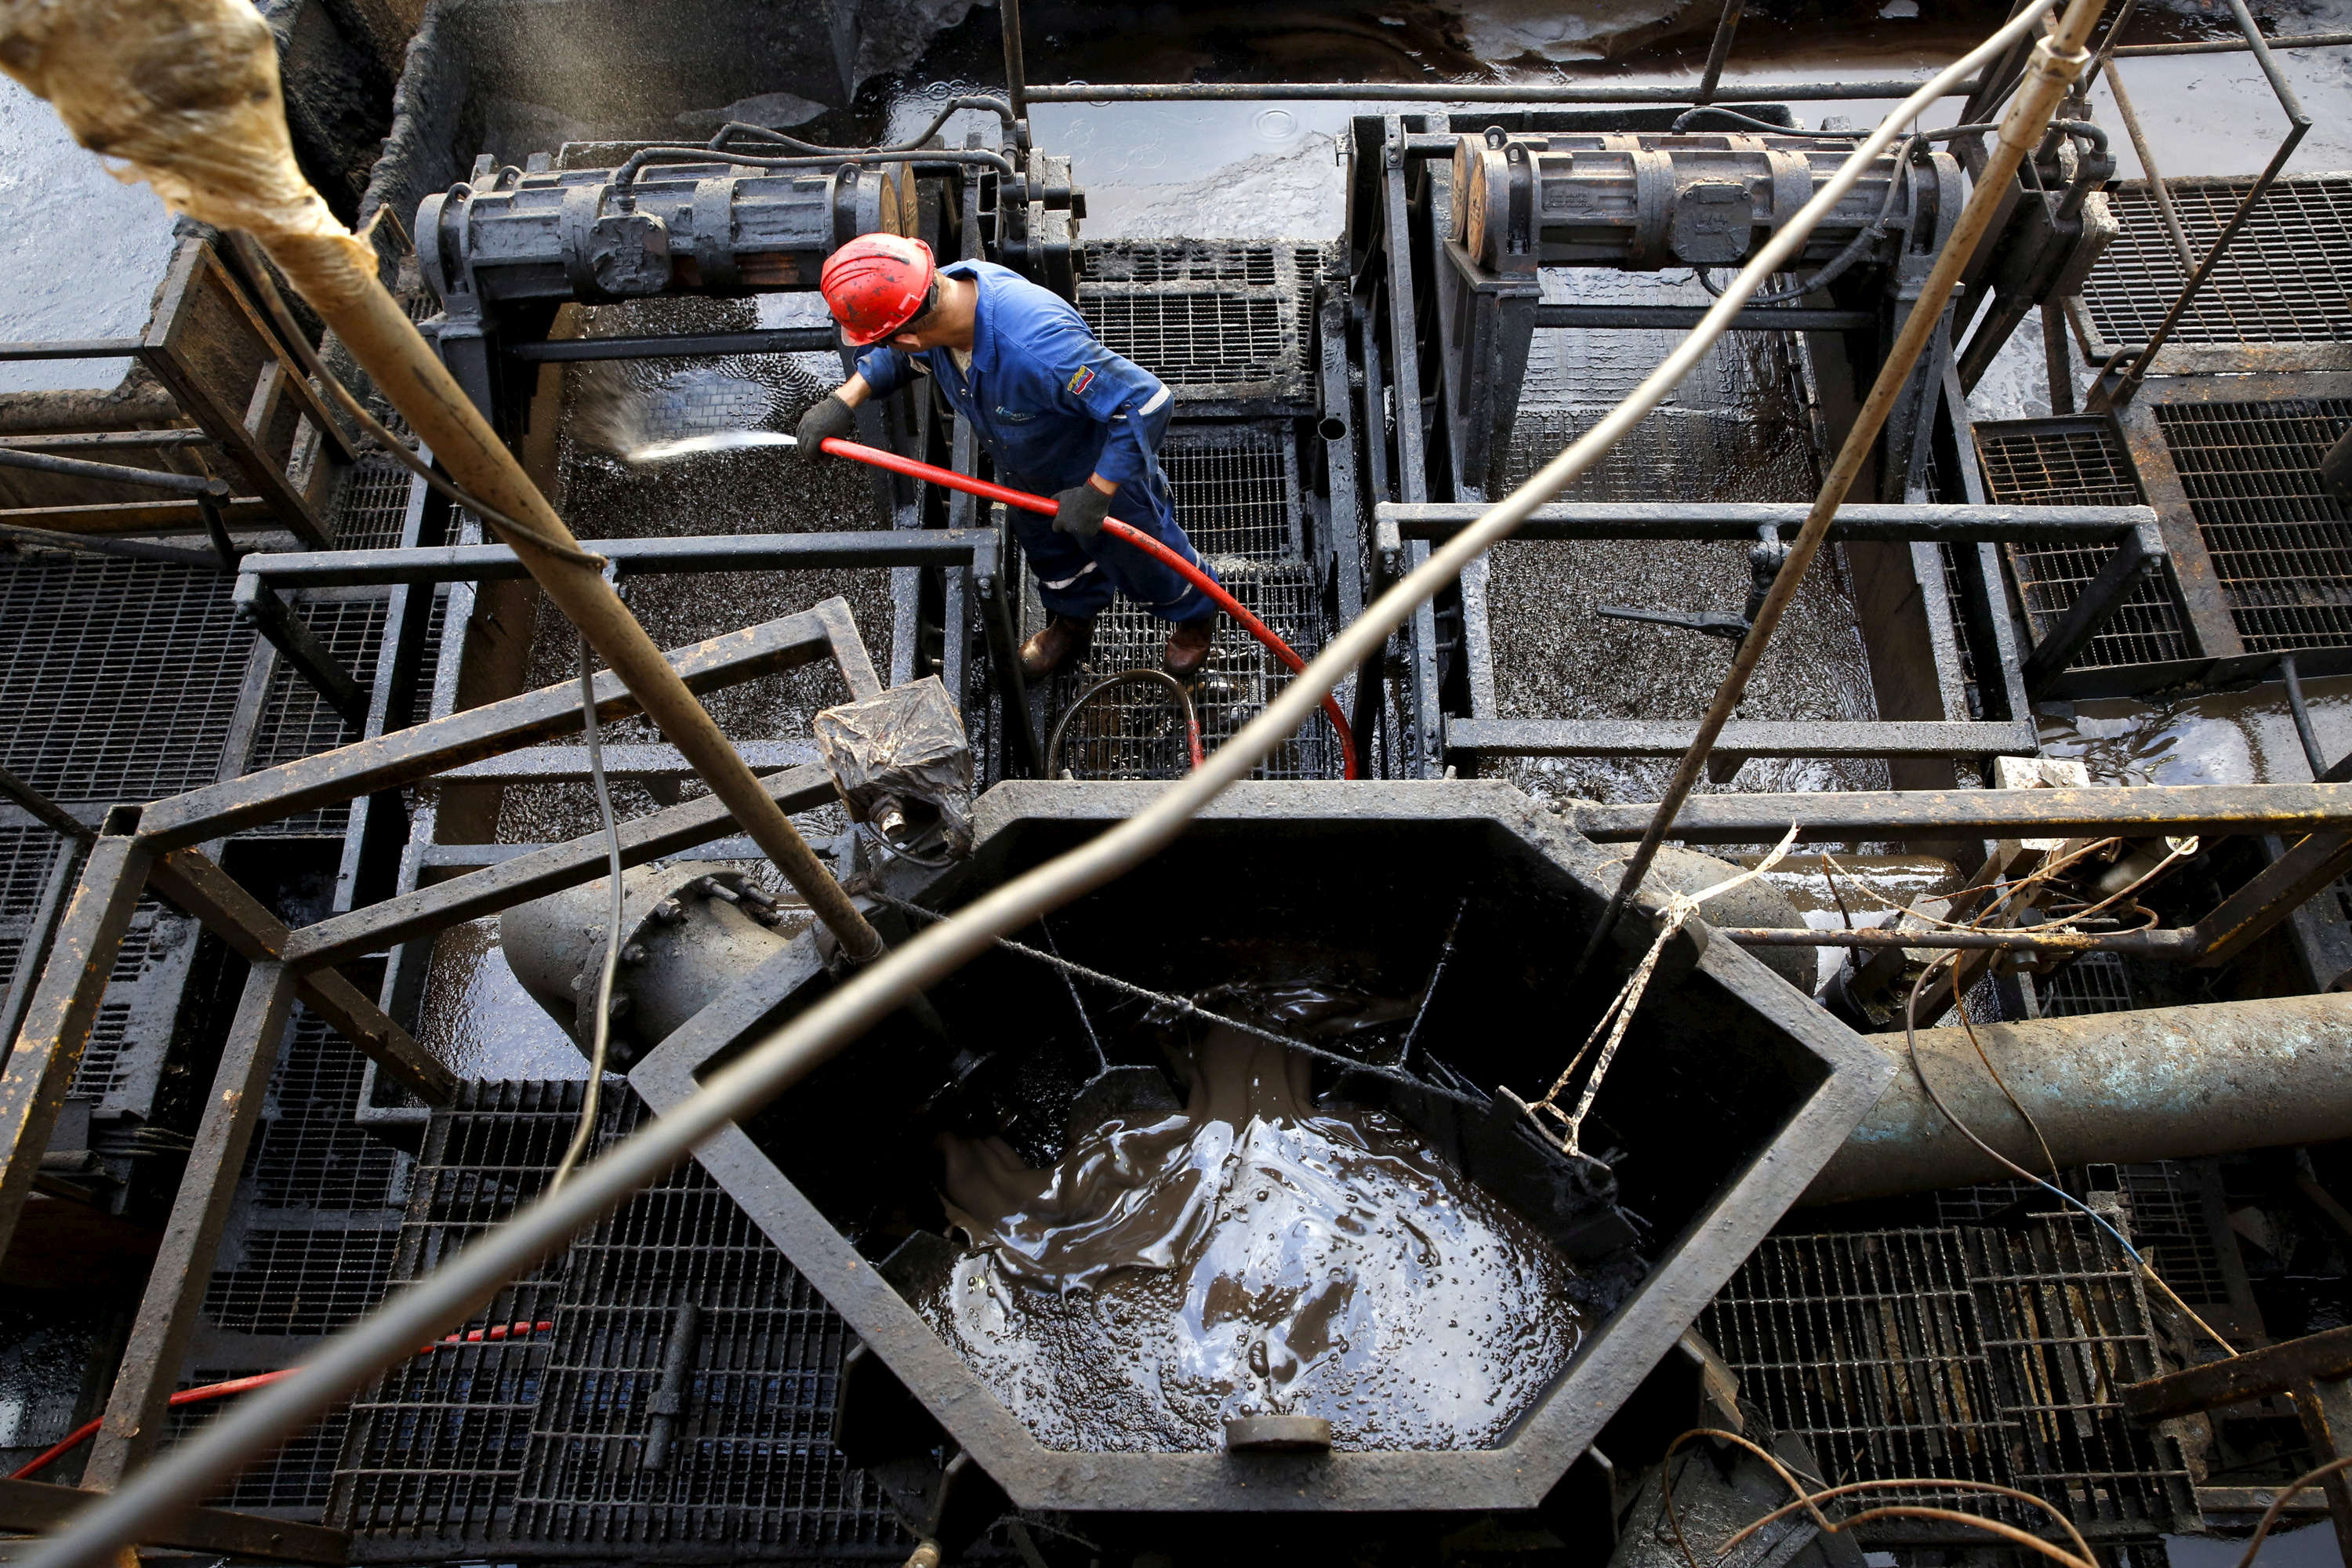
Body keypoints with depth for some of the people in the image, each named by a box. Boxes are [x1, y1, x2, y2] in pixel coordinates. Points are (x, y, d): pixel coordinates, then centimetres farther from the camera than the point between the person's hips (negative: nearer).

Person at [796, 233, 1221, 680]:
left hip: (1106, 472, -6)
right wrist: (843, 400, -14)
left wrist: (1095, 494, -39)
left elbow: (1145, 401, -44)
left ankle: (1195, 614, 56)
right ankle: (1073, 621, 63)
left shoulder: (1036, 345, -50)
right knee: (1050, 551, 31)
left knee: (1141, 556, 22)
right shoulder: (941, 287, -25)